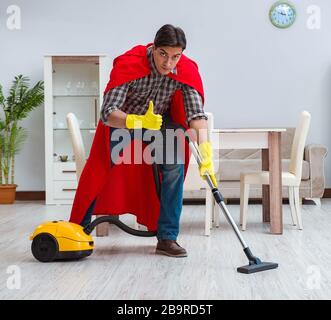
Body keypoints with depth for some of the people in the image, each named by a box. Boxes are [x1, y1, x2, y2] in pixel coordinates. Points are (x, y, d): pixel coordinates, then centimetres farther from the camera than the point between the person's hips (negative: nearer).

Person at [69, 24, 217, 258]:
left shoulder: (187, 71, -27)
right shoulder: (129, 65, -35)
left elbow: (196, 114, -34)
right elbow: (107, 113, -40)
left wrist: (205, 150, -51)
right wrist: (139, 121, -58)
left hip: (160, 122, 2)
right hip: (122, 120, -1)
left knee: (175, 167, -19)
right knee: (98, 174, 0)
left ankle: (167, 238, -10)